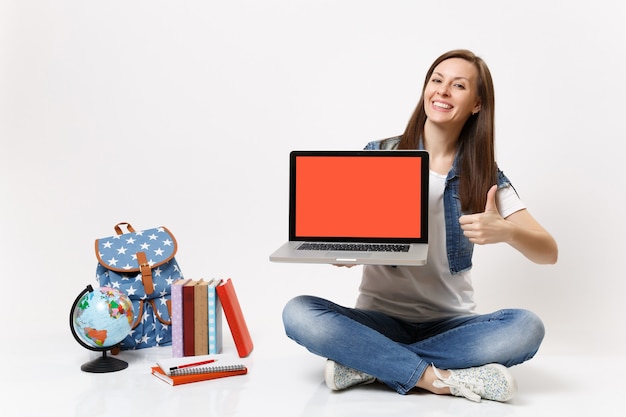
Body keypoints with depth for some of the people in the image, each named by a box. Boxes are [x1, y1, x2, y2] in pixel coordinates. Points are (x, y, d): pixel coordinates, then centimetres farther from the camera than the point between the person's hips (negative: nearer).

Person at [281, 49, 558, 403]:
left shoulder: (484, 176, 2)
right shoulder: (378, 155, 1)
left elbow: (549, 252, -4)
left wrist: (506, 232, -27)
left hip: (452, 325, 1)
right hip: (381, 319, -1)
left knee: (527, 328, -28)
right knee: (298, 313, -27)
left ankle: (367, 364, -22)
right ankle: (441, 379, -26)